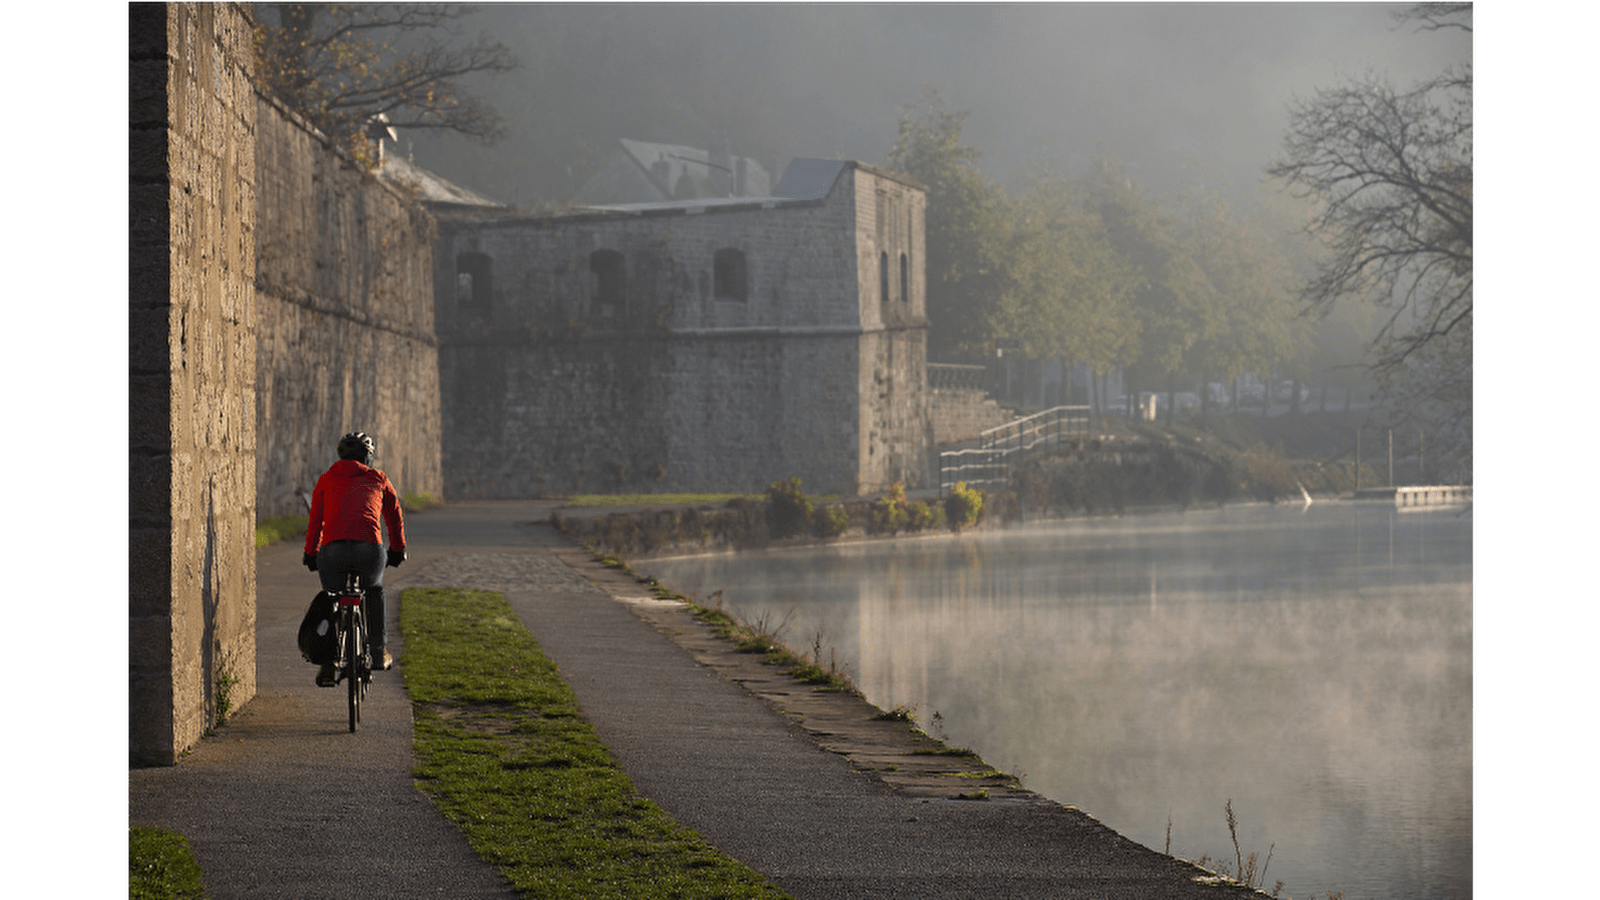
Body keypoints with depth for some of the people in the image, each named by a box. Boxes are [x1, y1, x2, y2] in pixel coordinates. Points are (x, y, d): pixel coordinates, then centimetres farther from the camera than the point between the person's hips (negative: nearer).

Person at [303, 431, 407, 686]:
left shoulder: (325, 481, 22)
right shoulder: (378, 479, 21)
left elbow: (315, 522, 21)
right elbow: (395, 518, 29)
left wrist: (310, 555, 32)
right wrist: (398, 550, 42)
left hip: (332, 551, 0)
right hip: (370, 550, 0)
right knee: (374, 590, 31)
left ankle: (327, 667, 13)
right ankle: (379, 653, 26)